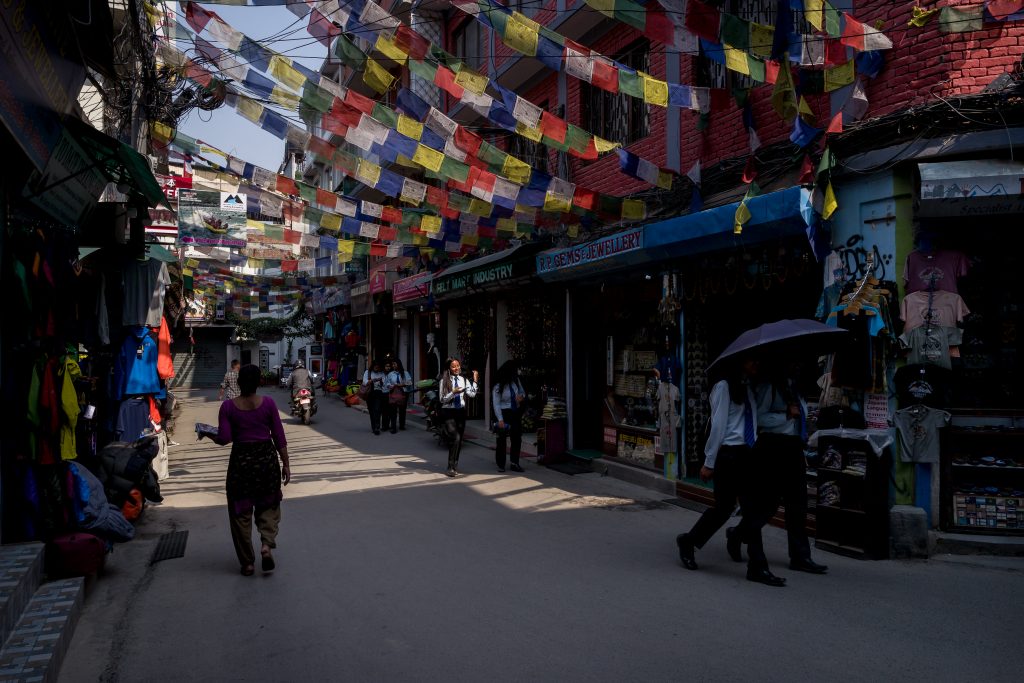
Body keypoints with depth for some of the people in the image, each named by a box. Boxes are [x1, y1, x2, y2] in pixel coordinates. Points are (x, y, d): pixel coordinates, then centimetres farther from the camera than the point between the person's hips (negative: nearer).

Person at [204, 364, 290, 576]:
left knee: (241, 511, 12)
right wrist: (286, 464, 4)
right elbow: (279, 437, -4)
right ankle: (267, 544, -4)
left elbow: (224, 438, -10)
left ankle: (247, 562, 16)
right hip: (266, 458, 1)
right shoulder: (268, 403, -6)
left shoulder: (228, 406, -8)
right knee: (268, 506, 19)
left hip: (241, 460, 0)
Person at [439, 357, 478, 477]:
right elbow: (443, 399, -7)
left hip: (461, 411, 4)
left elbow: (472, 394, -7)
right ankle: (451, 467, -11)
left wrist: (475, 380, -9)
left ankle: (454, 465, 24)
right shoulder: (445, 381, -4)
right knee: (455, 438, -18)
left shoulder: (464, 380, 6)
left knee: (459, 440, 9)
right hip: (449, 412, -4)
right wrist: (453, 392, -20)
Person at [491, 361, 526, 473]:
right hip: (503, 413, -5)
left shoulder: (516, 380, -1)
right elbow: (496, 404, -18)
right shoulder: (498, 386, -16)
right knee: (501, 440, 4)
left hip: (516, 413, 5)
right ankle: (501, 465, 14)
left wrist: (522, 396, -10)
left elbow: (522, 392, 16)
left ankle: (514, 463, 13)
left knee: (517, 438, 5)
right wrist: (500, 420, -24)